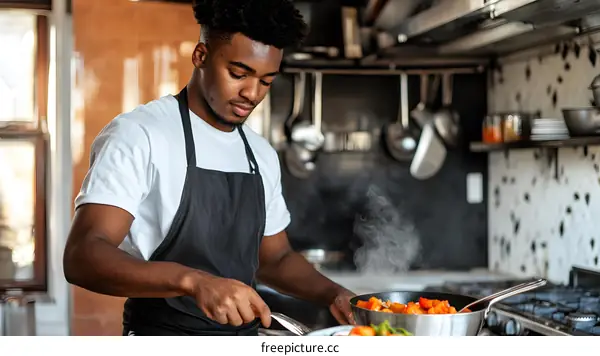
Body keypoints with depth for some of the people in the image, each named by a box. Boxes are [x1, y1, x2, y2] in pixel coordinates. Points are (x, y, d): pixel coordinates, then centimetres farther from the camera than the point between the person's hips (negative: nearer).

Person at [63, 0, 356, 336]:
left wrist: (333, 294, -2)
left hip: (246, 337, 6)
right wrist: (193, 281, -38)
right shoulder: (139, 135, -14)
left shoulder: (262, 154, 7)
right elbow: (83, 257, -24)